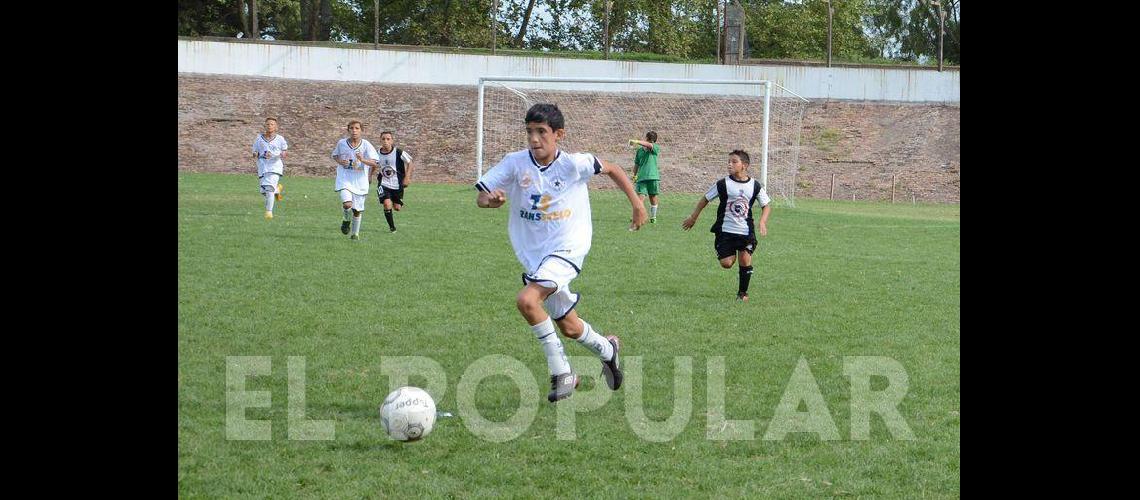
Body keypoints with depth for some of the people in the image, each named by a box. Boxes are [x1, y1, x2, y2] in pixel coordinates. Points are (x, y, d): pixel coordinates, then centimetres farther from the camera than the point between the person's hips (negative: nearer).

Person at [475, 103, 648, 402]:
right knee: (569, 327, 16)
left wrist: (636, 204, 7)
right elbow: (480, 198, -9)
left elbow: (611, 169, 6)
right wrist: (490, 199, -32)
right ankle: (607, 349, 47)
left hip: (567, 246, -5)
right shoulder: (516, 162, -6)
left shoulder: (574, 164, -11)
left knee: (526, 300, -28)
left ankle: (561, 373, -14)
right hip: (532, 252, 5)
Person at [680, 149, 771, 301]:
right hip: (725, 230, -1)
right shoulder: (723, 184, -6)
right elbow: (705, 199, 6)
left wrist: (762, 222, -8)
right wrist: (693, 218, 10)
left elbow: (766, 205, 9)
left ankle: (743, 292, 14)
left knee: (746, 261, -6)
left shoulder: (755, 186, -2)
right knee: (726, 263, -8)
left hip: (746, 232, 1)